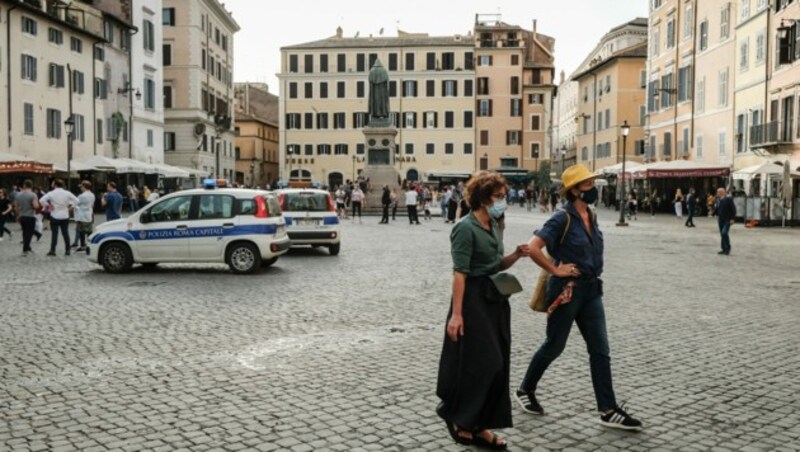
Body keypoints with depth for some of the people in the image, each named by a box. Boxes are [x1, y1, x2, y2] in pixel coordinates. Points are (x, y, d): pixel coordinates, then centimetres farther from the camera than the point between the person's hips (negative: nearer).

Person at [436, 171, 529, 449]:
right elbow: (459, 273, -19)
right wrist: (456, 314, -22)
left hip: (495, 300, 9)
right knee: (477, 363, -2)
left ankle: (479, 425, 22)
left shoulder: (494, 225, 10)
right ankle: (458, 419, 18)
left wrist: (515, 256, -2)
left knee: (497, 363, 11)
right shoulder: (466, 228, -14)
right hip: (474, 300, -9)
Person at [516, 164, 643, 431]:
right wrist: (555, 270, -17)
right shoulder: (563, 219, -16)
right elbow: (533, 248, -25)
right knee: (554, 346, 7)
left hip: (591, 290, 7)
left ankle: (608, 411, 10)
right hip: (567, 290, -7)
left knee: (600, 350, 5)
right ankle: (525, 391, 27)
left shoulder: (591, 216, 8)